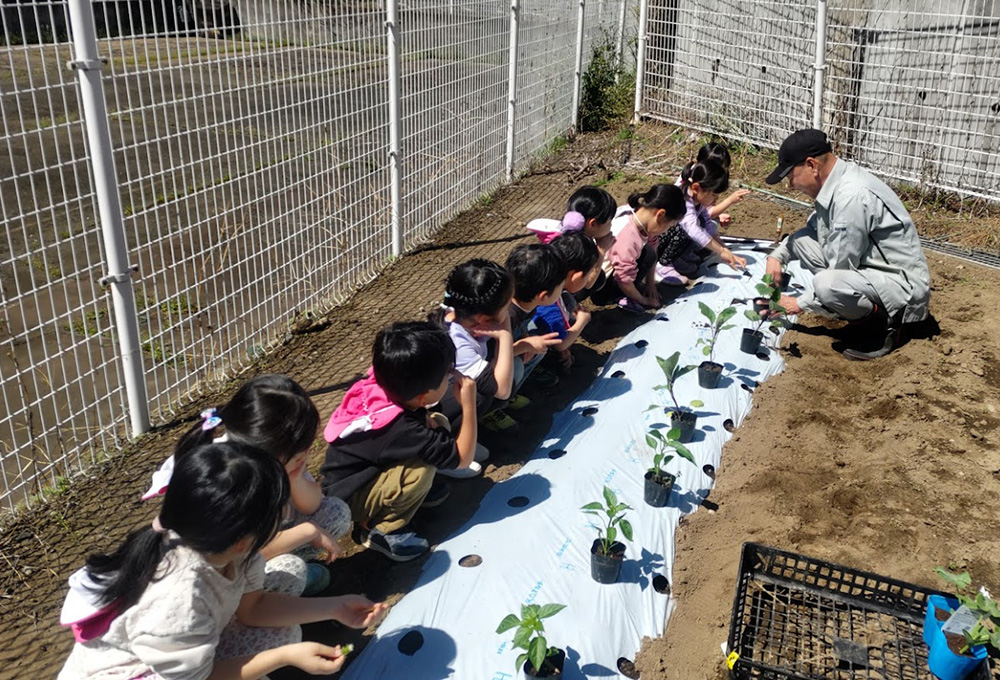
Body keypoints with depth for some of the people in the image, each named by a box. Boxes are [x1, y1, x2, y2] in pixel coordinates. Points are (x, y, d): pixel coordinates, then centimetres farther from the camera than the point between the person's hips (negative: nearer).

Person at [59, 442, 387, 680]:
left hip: (187, 652, 8)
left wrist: (334, 608, -5)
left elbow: (251, 606, 0)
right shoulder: (178, 599, -38)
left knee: (286, 632, 2)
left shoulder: (222, 546, -17)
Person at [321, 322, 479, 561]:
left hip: (365, 469, 8)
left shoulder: (381, 385, -17)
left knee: (436, 424, -3)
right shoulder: (401, 430, -37)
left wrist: (429, 423, -12)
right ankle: (378, 530, -11)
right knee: (421, 471, -33)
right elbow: (463, 458, -25)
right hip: (346, 498, -8)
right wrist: (469, 404, -26)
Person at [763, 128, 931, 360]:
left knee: (827, 283, -35)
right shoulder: (832, 185, 1)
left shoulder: (852, 196, -26)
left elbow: (841, 271, -23)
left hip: (901, 284, -9)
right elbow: (811, 227, 21)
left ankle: (883, 324, -6)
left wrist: (800, 304, -11)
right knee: (802, 240, 4)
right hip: (870, 269, 9)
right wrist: (777, 255, 5)